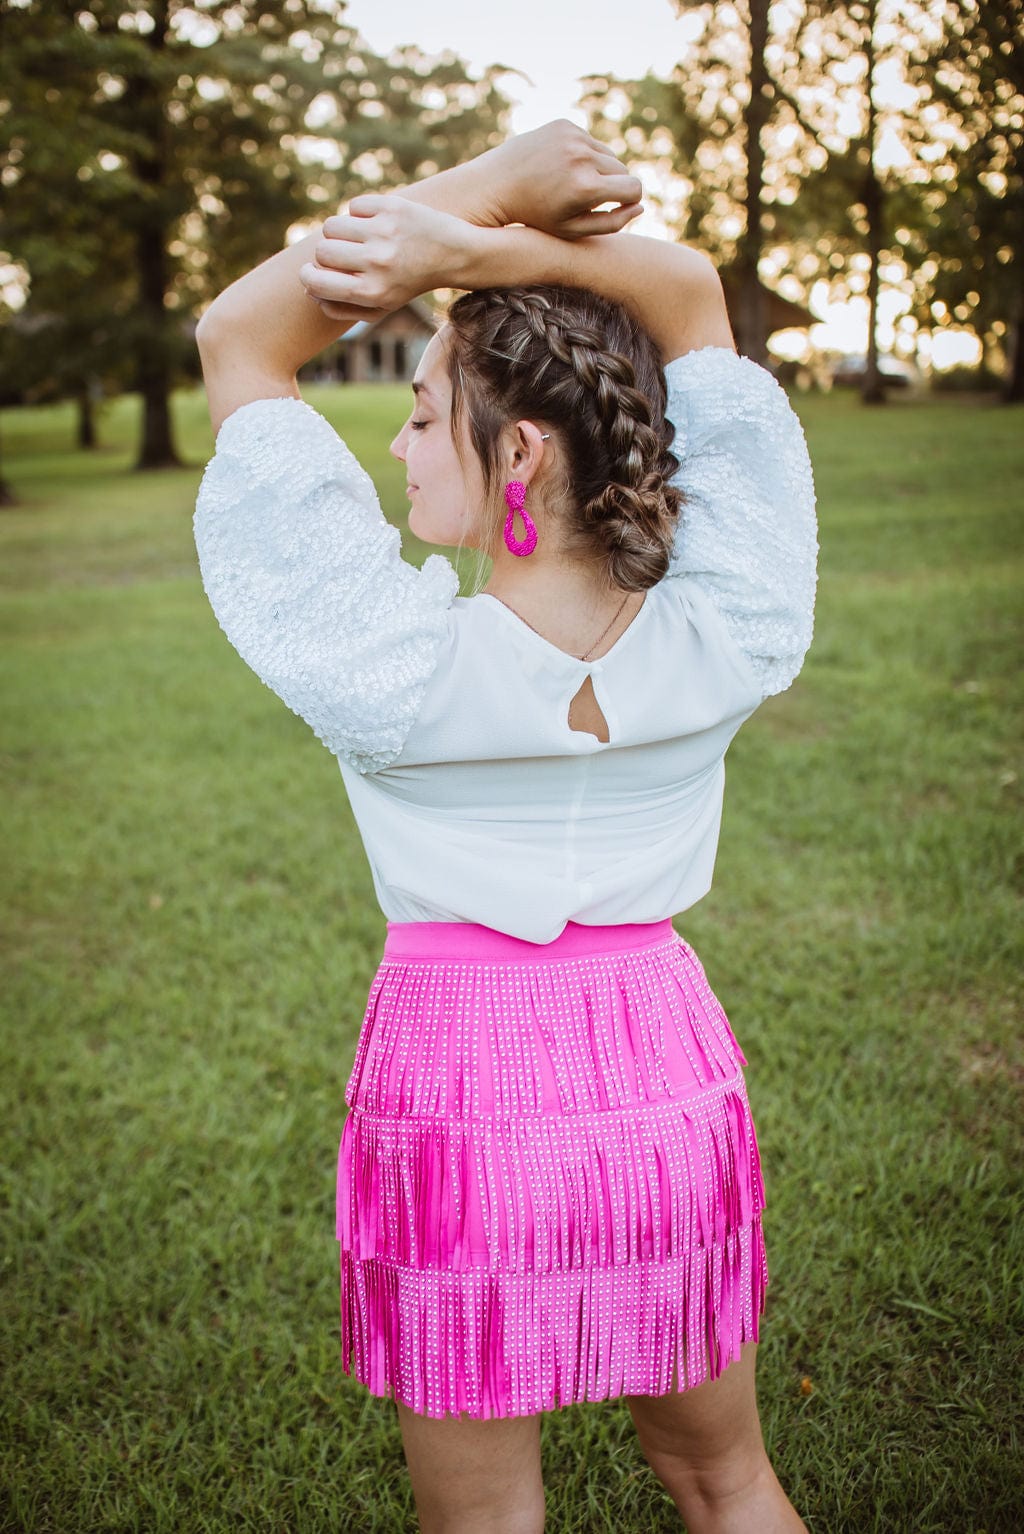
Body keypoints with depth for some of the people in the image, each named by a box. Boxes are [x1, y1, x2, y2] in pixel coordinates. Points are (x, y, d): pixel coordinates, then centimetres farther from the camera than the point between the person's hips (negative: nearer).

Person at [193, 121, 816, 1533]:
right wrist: (478, 253, -19)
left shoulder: (399, 667, -21)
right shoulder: (727, 647, -13)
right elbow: (693, 296, -3)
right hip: (670, 1087, 3)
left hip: (459, 1094, -3)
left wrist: (496, 183, -17)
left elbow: (235, 340, -12)